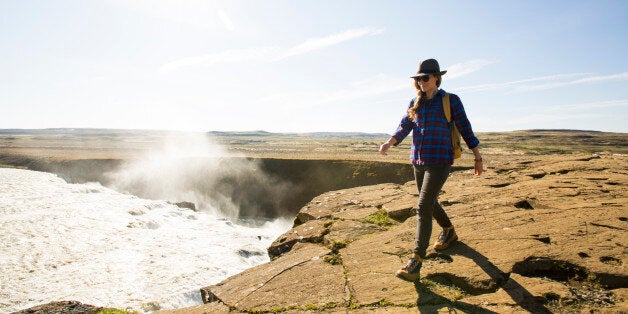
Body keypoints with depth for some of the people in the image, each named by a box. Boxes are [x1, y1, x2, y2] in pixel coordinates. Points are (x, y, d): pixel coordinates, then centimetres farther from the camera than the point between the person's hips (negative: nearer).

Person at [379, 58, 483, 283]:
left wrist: (478, 158, 5)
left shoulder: (451, 101, -3)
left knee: (424, 207, -16)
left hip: (440, 161, -6)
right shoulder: (415, 103, 9)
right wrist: (389, 143, -17)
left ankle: (415, 264, -15)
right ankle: (449, 232, 49)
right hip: (419, 161, 6)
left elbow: (465, 129, 1)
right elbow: (403, 128, 3)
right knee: (430, 203, 20)